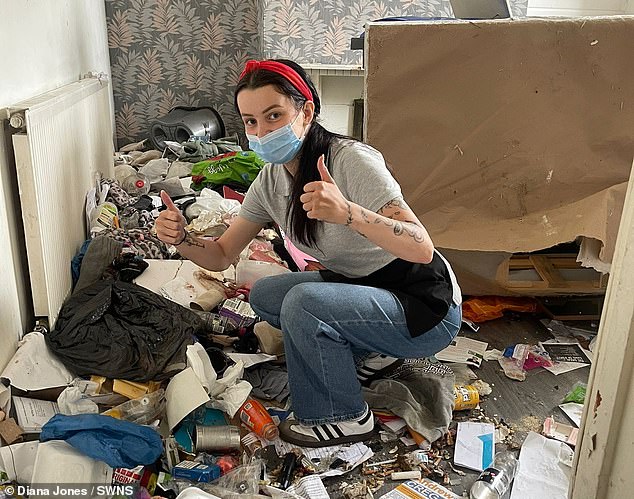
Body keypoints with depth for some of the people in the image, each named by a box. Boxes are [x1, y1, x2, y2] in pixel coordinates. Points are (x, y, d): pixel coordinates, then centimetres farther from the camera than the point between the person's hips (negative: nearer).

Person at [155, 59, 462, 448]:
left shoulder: (352, 160, -25)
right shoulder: (271, 180, -1)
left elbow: (421, 248, -33)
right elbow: (222, 256, 3)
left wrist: (346, 211, -48)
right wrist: (181, 238, -17)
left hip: (428, 310, -8)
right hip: (363, 289, 8)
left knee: (302, 302, -28)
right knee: (263, 295, 6)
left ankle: (345, 418, -3)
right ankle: (373, 355, 10)